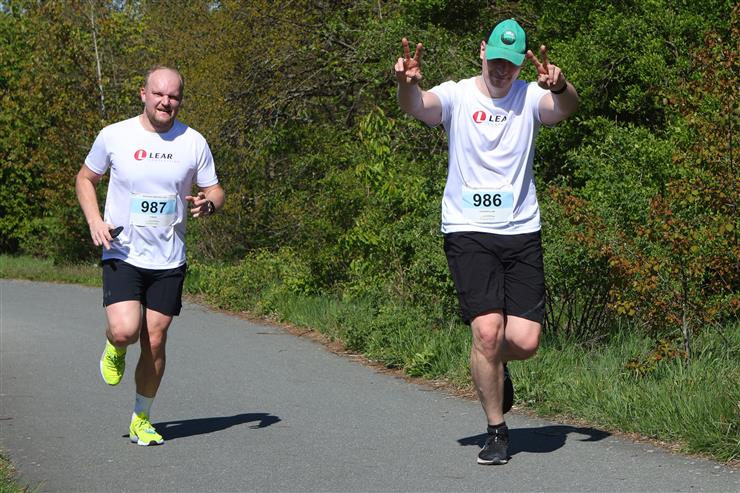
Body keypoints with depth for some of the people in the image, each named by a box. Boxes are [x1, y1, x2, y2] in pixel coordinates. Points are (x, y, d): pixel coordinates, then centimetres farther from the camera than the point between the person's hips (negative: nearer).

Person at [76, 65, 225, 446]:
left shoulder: (193, 142, -1)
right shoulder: (114, 136, -4)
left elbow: (215, 191, 8)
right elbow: (85, 178, 10)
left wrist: (208, 204, -17)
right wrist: (95, 221, -6)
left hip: (169, 260, 2)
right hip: (122, 255, -2)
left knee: (155, 342, 3)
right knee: (125, 331, -20)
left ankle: (141, 419, 22)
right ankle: (114, 349, 18)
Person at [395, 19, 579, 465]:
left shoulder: (530, 98, 3)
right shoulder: (457, 96, 0)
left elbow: (565, 107, -18)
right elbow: (418, 106, -21)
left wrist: (560, 87, -42)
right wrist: (408, 85, -44)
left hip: (522, 232, 2)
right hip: (468, 231, -2)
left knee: (526, 340, -6)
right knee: (487, 330, -15)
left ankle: (495, 365, 32)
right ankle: (497, 431, 4)